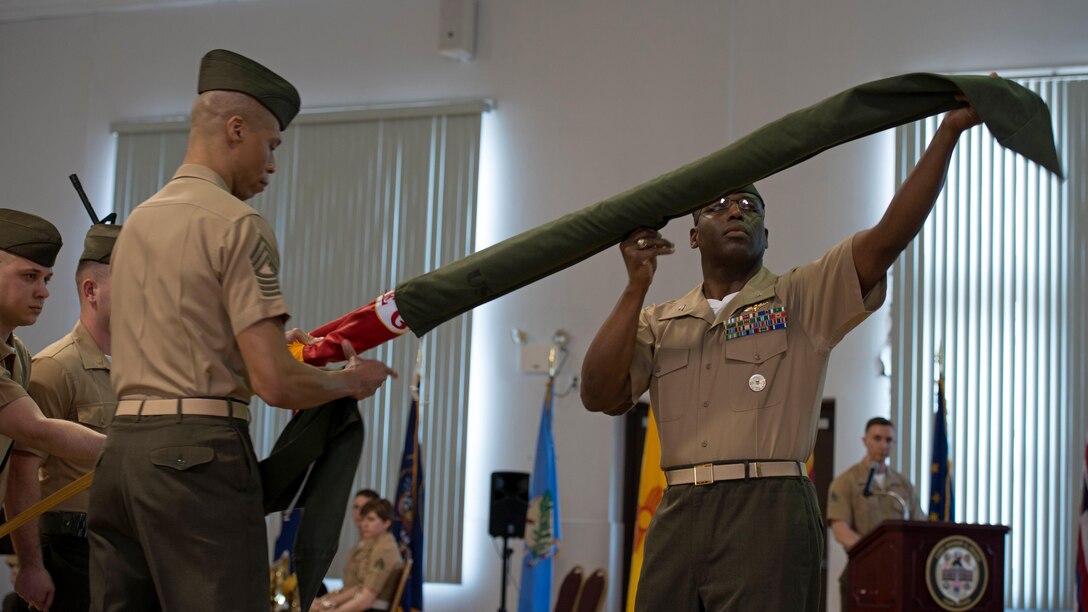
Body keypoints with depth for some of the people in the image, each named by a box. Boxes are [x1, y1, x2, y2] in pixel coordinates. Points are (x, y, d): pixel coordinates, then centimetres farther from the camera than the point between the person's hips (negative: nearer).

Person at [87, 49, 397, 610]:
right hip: (198, 454, -8)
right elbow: (274, 383, -13)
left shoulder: (136, 222, 18)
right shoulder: (238, 224, -7)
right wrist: (351, 381, 6)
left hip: (119, 451, 8)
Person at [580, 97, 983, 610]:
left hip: (767, 513, -3)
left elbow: (888, 238, -2)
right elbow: (600, 395, 3)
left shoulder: (803, 299, 10)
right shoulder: (658, 324, 18)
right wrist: (636, 287, -4)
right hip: (678, 515, 3)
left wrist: (948, 132, -10)